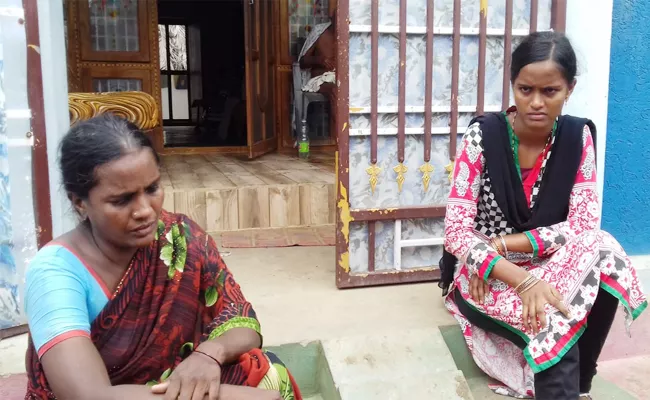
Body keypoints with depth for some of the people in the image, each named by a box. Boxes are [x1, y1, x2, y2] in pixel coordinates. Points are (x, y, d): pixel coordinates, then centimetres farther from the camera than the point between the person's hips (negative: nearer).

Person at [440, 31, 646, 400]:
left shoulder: (578, 136, -5)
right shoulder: (483, 136, -15)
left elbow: (584, 226, -11)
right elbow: (457, 232, -19)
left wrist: (503, 245, -21)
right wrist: (523, 280, -32)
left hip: (549, 269, 4)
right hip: (487, 277, -3)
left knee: (602, 255, -28)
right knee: (556, 320, -32)